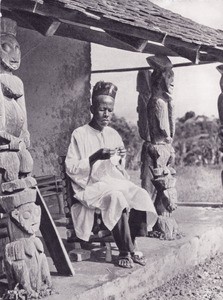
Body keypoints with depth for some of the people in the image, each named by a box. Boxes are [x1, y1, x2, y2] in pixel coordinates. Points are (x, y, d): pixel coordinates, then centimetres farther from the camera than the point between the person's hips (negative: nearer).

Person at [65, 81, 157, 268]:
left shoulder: (114, 135, 17)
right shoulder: (80, 134, 0)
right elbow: (70, 168, -7)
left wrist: (121, 158, -1)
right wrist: (96, 157, -18)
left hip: (115, 182, 5)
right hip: (91, 186, -5)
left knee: (141, 195, -24)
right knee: (116, 197, -35)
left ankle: (130, 247, -14)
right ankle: (126, 251, -23)